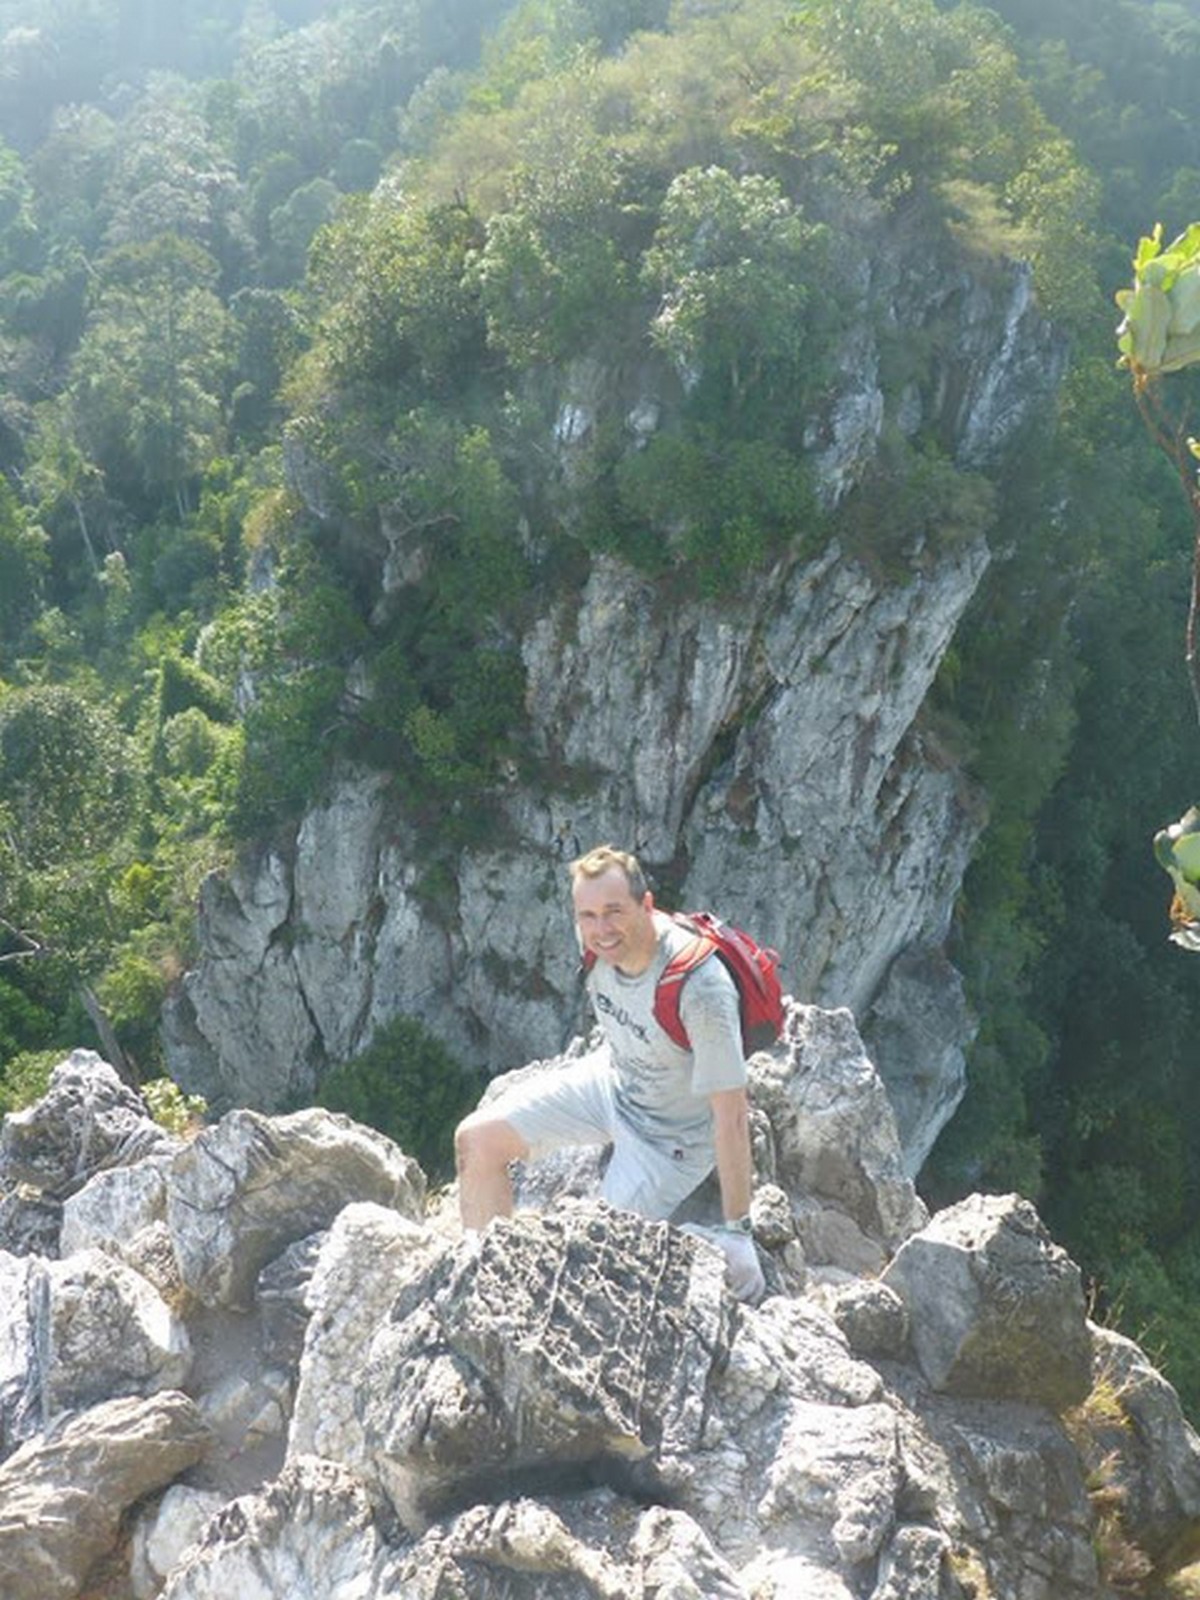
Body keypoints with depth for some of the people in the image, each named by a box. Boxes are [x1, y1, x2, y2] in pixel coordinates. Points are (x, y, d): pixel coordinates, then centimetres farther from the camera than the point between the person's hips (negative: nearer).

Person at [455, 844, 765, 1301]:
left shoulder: (701, 988, -37)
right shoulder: (596, 940, -18)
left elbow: (731, 1114, -32)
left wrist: (737, 1231, -28)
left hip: (671, 1131, -6)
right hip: (611, 1079, 7)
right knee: (476, 1139, -1)